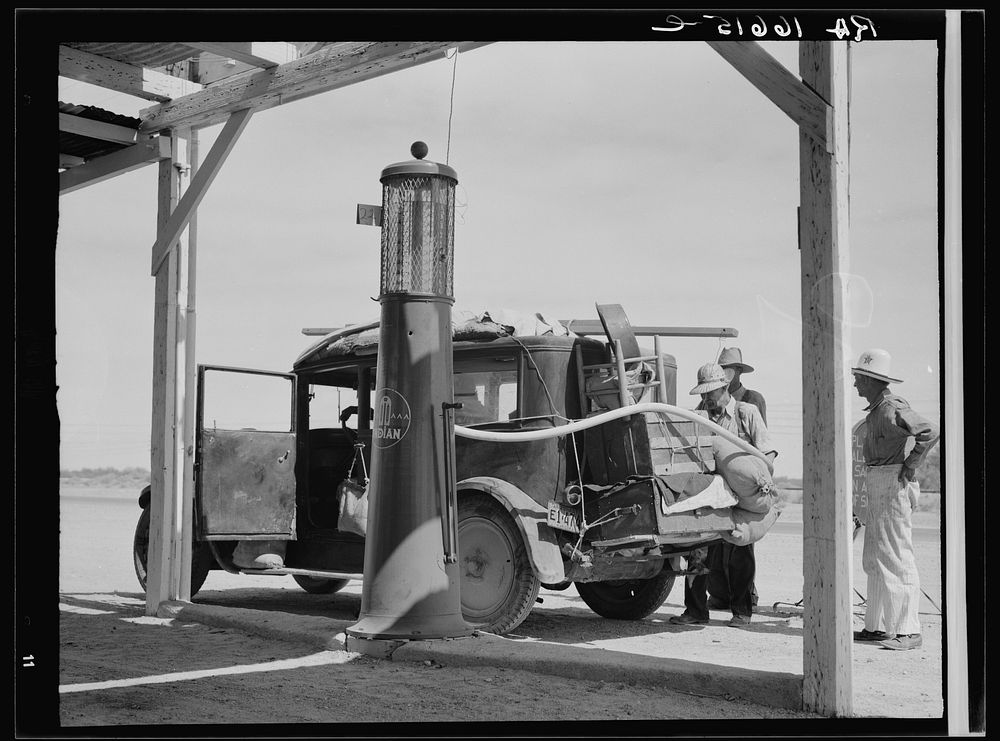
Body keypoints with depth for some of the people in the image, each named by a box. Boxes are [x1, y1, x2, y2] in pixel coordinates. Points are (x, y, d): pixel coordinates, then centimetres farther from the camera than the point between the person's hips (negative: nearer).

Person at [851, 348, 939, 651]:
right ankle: (877, 626, 19)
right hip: (877, 487, 10)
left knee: (896, 558, -9)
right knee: (874, 560, 13)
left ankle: (908, 631, -5)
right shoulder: (876, 410, 15)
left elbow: (930, 432, -26)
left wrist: (910, 466, -20)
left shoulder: (893, 407, -15)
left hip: (893, 485, -10)